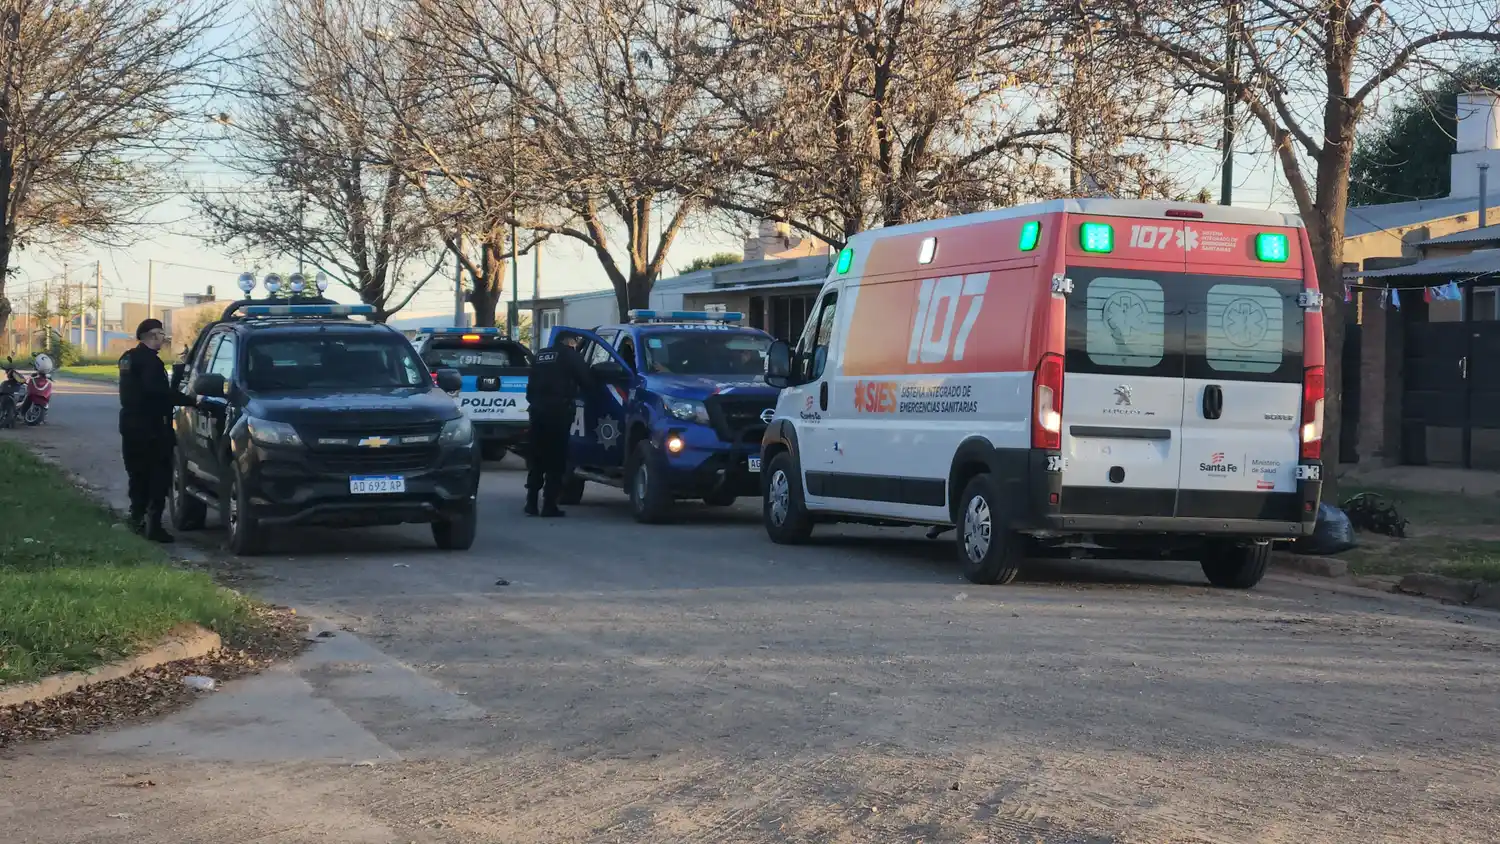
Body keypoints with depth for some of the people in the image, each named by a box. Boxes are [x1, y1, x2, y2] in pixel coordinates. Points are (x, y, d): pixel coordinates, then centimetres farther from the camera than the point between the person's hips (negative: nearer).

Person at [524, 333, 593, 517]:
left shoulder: (540, 356, 19)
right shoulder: (570, 355, -1)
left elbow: (531, 386, 19)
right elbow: (586, 381, -3)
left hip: (538, 410, 6)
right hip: (558, 411, -6)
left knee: (537, 459, 12)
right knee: (555, 460, -3)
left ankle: (531, 503, 9)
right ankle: (549, 505, -7)